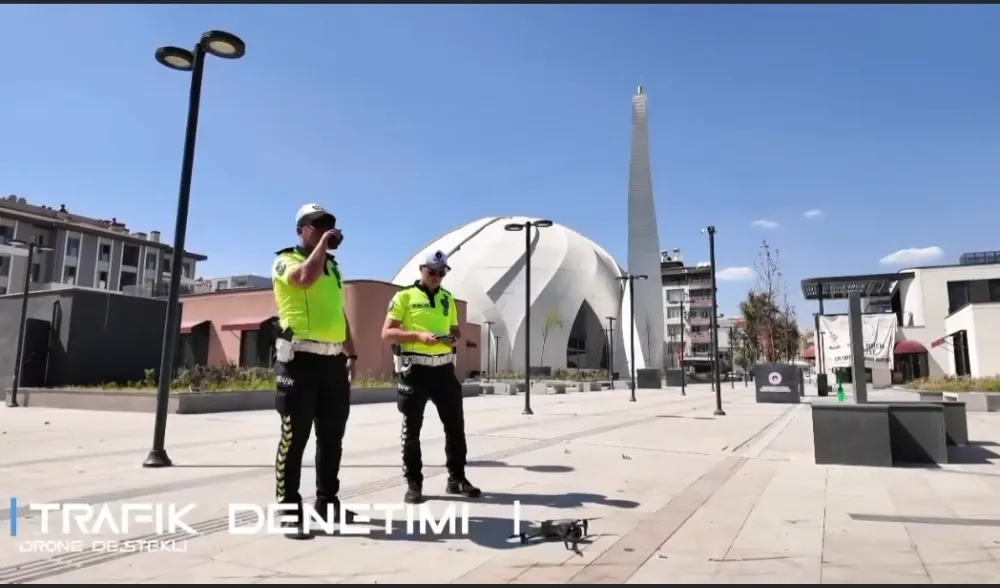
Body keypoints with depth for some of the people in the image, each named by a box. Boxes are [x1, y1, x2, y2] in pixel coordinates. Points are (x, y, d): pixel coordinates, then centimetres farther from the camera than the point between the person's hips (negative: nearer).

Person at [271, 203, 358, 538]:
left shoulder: (333, 266, 21)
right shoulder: (286, 260, 0)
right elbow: (306, 277, -25)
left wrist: (351, 353, 19)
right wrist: (323, 243, -11)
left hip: (333, 361, 7)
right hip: (301, 359, -7)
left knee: (332, 436, 13)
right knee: (294, 438, -4)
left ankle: (327, 501, 25)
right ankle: (289, 511, 4)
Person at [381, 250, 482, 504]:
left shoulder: (448, 298, 14)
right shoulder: (404, 297, -2)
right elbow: (387, 333, -7)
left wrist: (453, 338, -3)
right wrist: (418, 335, -20)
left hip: (443, 368, 5)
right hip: (414, 369, -4)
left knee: (455, 424, 7)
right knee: (412, 429, 3)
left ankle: (457, 478, 20)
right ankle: (413, 483, 15)